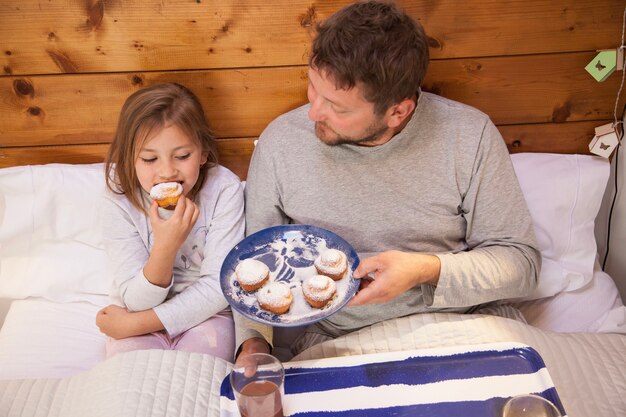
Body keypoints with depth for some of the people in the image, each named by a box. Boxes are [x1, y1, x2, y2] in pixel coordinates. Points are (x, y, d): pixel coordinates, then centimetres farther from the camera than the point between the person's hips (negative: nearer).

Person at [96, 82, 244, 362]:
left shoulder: (224, 189, -19)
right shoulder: (120, 201, -17)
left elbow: (218, 287, -16)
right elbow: (137, 301, -17)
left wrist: (137, 323, -17)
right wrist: (165, 248, -37)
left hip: (206, 315, 0)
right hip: (142, 313, 1)